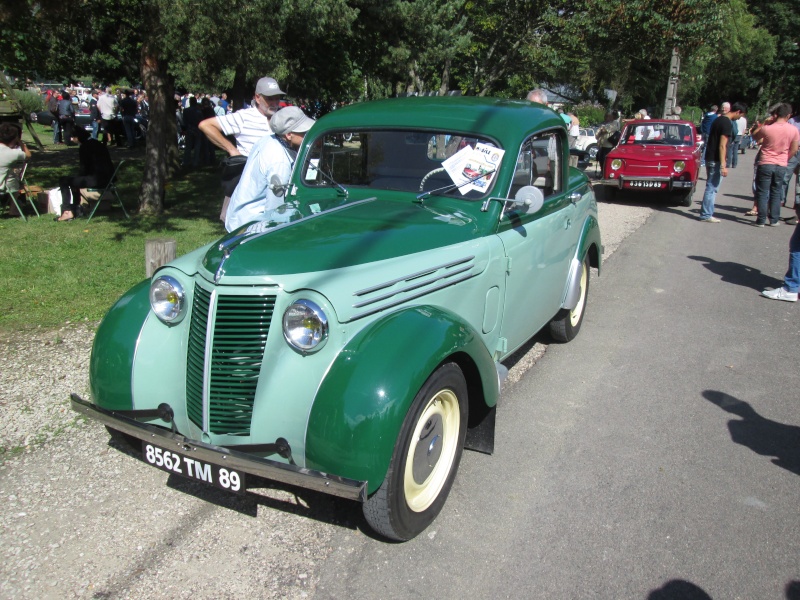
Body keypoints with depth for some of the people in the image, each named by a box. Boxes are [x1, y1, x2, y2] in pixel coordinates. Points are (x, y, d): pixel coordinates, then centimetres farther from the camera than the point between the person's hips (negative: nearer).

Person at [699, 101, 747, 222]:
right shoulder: (727, 124, -16)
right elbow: (722, 146, -20)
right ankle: (706, 215, 0)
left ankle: (707, 213, 18)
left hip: (710, 158, 9)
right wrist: (723, 165, -20)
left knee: (711, 188, 14)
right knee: (712, 188, -4)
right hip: (716, 161, -9)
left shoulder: (718, 119, 13)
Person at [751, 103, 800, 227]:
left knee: (762, 193, 4)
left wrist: (765, 123, 4)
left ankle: (761, 220, 4)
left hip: (765, 164, -3)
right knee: (776, 193, 14)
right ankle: (774, 219, 17)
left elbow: (755, 136, 5)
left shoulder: (767, 128, -15)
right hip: (781, 166, 3)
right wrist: (784, 159, 18)